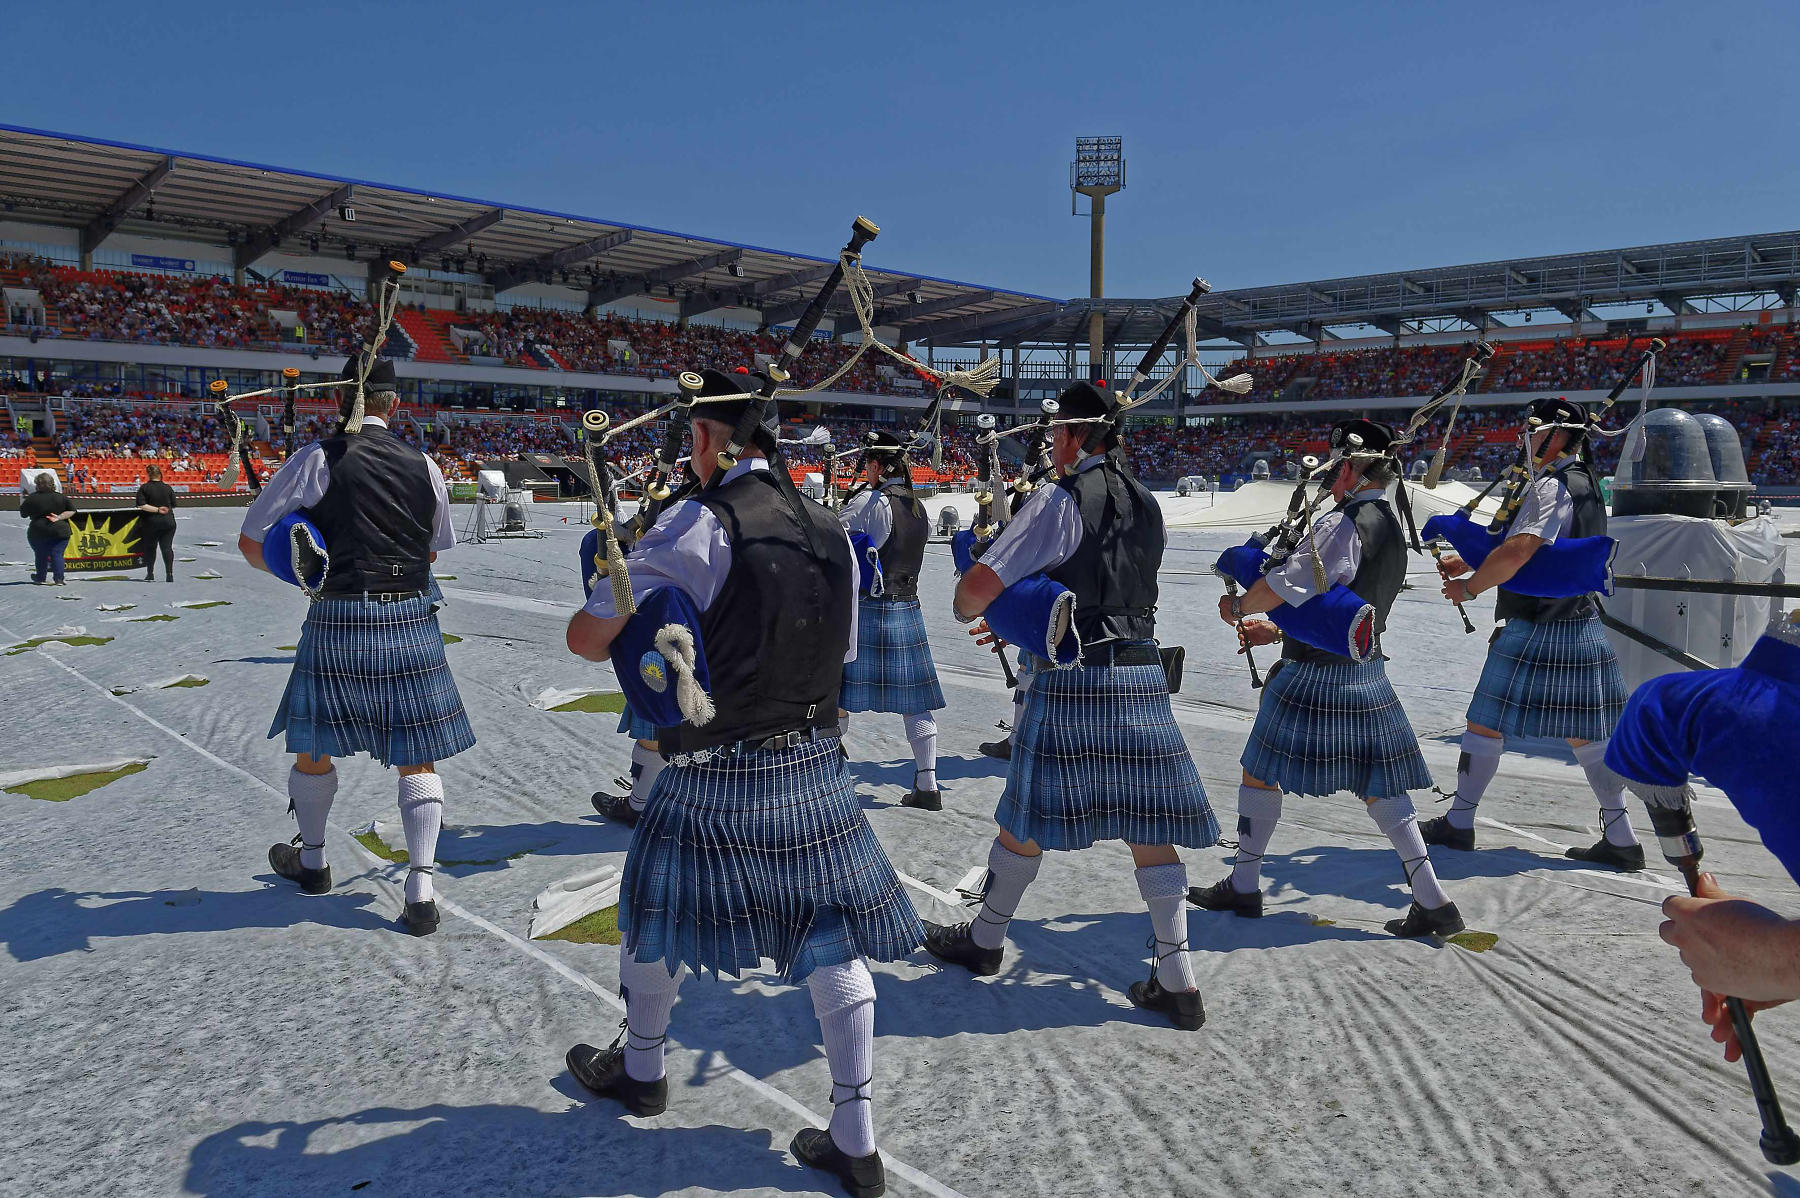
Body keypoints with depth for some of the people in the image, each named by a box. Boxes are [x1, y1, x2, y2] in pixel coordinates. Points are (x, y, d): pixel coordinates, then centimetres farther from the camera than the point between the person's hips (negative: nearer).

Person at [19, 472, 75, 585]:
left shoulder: (31, 498, -6)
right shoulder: (61, 497, -2)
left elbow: (23, 514, 5)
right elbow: (72, 510, -2)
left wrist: (22, 502, 21)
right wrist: (60, 517, -7)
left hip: (38, 531, 0)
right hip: (60, 530, 1)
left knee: (40, 555, 14)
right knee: (57, 554, 2)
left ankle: (40, 578, 26)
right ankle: (58, 579, -5)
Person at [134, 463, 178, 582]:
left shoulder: (144, 488, -3)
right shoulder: (168, 487, 2)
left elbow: (141, 506, -13)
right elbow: (173, 505, 7)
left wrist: (157, 509, -10)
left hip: (151, 522, -1)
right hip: (168, 521, 1)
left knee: (150, 548, 13)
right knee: (167, 547, -2)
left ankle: (150, 574, 19)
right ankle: (169, 574, -13)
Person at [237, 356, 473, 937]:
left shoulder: (318, 459, -4)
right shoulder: (424, 466, 4)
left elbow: (252, 543, 1)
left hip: (339, 620, -2)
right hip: (412, 621, 2)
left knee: (313, 746, 20)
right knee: (417, 758, 8)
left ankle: (311, 861, 40)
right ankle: (421, 888, 3)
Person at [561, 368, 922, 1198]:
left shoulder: (699, 524, -16)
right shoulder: (831, 531, 3)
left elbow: (587, 638, -14)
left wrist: (639, 630, 8)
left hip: (716, 778, -4)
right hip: (815, 767, 5)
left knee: (655, 913, 21)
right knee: (835, 945, 10)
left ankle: (639, 1070, 43)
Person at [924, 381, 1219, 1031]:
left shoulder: (1060, 502, -10)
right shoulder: (1147, 506, 12)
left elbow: (975, 588, -15)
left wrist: (968, 609, 9)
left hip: (1072, 681, -6)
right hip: (1143, 676, 6)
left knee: (1026, 818, 9)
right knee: (1148, 830, 8)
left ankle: (985, 940, 27)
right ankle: (1177, 981, 12)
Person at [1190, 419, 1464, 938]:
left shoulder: (1343, 522, -17)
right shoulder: (1393, 532, 14)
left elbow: (1288, 584, -22)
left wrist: (1239, 607, -2)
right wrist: (1278, 632, 21)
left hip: (1317, 676, -8)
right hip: (1368, 674, 9)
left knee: (1260, 773, 6)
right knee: (1378, 787, 12)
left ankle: (1243, 886, 17)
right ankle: (1433, 901, 12)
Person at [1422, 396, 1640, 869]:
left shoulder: (1551, 486, -16)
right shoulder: (1585, 484, 16)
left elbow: (1517, 551, -29)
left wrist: (1468, 587, -15)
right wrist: (1468, 563, 17)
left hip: (1535, 631, -9)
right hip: (1583, 629, 9)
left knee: (1486, 725, 2)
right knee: (1584, 733, 13)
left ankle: (1458, 823, 11)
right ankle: (1621, 838, 15)